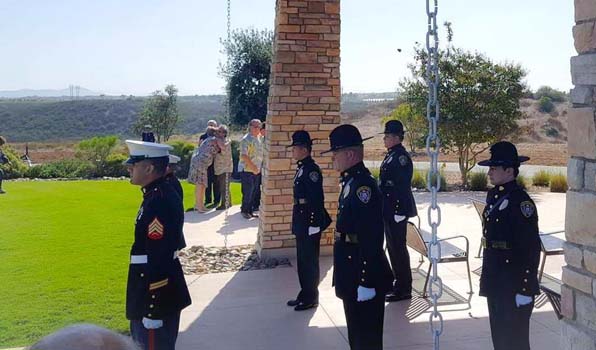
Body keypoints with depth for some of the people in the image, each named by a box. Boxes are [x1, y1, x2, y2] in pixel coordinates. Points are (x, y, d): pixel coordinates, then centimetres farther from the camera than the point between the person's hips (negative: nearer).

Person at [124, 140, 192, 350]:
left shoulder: (159, 202, -24)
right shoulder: (158, 194, 8)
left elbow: (159, 259, -26)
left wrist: (152, 311, -22)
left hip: (157, 296, -10)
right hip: (162, 293, 10)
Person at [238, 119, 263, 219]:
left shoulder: (258, 139, 11)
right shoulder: (246, 139, -13)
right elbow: (244, 156, -21)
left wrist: (258, 167, 9)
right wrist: (253, 167, -20)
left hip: (256, 170, 8)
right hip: (246, 170, -7)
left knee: (254, 191, 10)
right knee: (248, 192, -4)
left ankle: (250, 210, 20)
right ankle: (244, 210, 10)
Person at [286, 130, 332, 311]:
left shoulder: (312, 169, -18)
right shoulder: (301, 168, 12)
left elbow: (317, 199, -22)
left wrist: (314, 224, -22)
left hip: (310, 221, -10)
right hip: (301, 221, 10)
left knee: (310, 261, 2)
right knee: (302, 259, 17)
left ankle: (311, 298, 14)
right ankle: (305, 294, 29)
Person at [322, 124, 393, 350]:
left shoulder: (363, 185, -21)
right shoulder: (351, 182, 10)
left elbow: (371, 239, -25)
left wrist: (366, 282, -23)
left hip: (364, 277, -10)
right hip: (352, 275, 10)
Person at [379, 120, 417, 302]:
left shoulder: (401, 156, -16)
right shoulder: (391, 155, 14)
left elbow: (402, 186, -21)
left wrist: (399, 212, -22)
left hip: (397, 210, -10)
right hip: (389, 210, 10)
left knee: (398, 248, -3)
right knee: (393, 247, 17)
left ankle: (404, 289, 7)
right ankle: (398, 282, 29)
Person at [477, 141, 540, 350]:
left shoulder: (520, 200, -18)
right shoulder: (493, 195, 8)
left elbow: (531, 248, -20)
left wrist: (525, 289, -19)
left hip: (514, 285, -8)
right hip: (495, 282, 8)